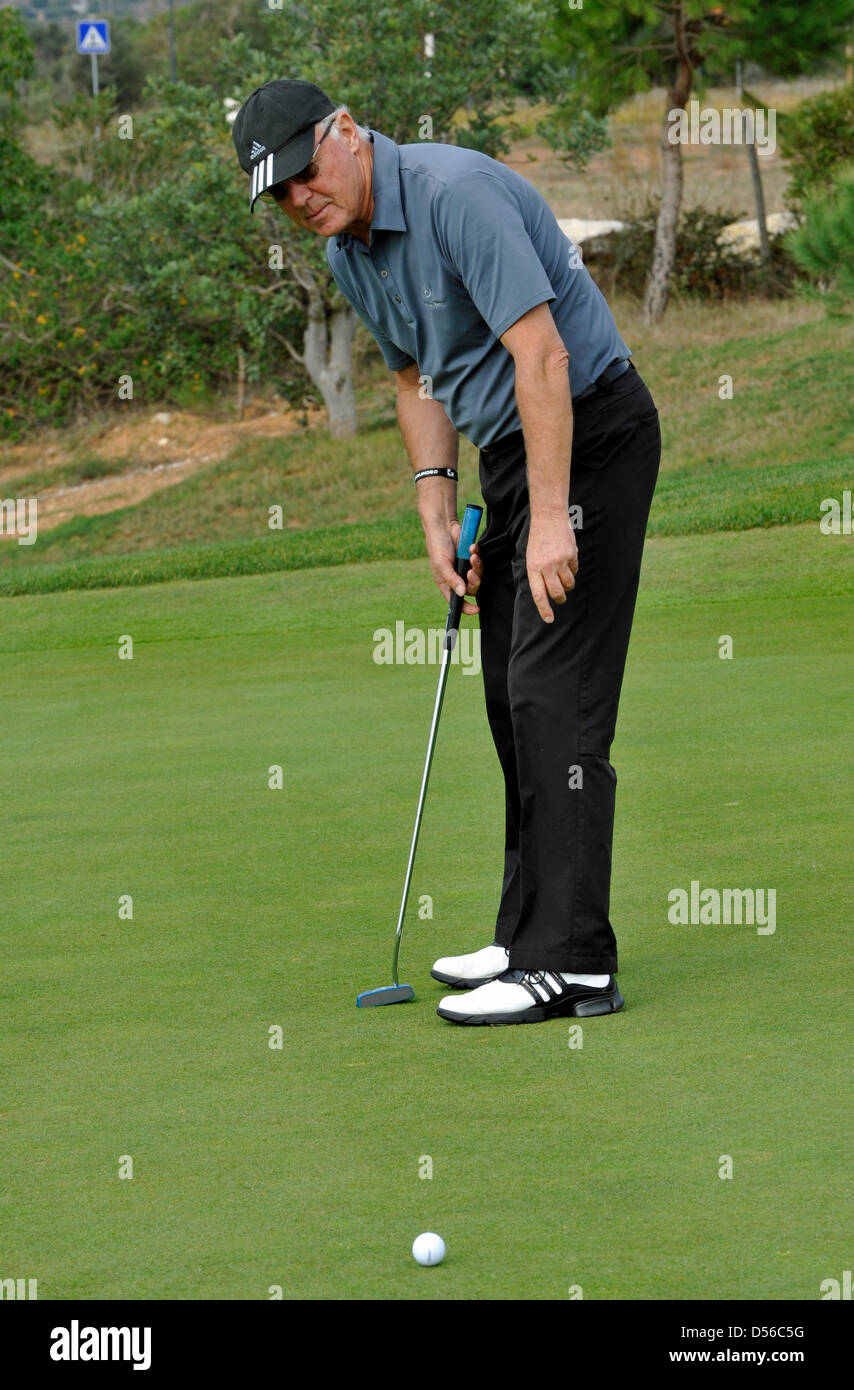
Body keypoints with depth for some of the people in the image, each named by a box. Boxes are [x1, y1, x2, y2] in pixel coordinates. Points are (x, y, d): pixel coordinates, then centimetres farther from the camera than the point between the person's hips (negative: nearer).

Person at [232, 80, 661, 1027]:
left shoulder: (458, 193, -23)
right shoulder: (348, 252, 6)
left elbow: (542, 354, -28)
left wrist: (551, 518, -30)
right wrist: (436, 512, 10)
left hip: (587, 438, -9)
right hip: (510, 452, 10)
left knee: (555, 692, -13)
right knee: (512, 697, 11)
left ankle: (570, 964, -14)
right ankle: (530, 936, 18)